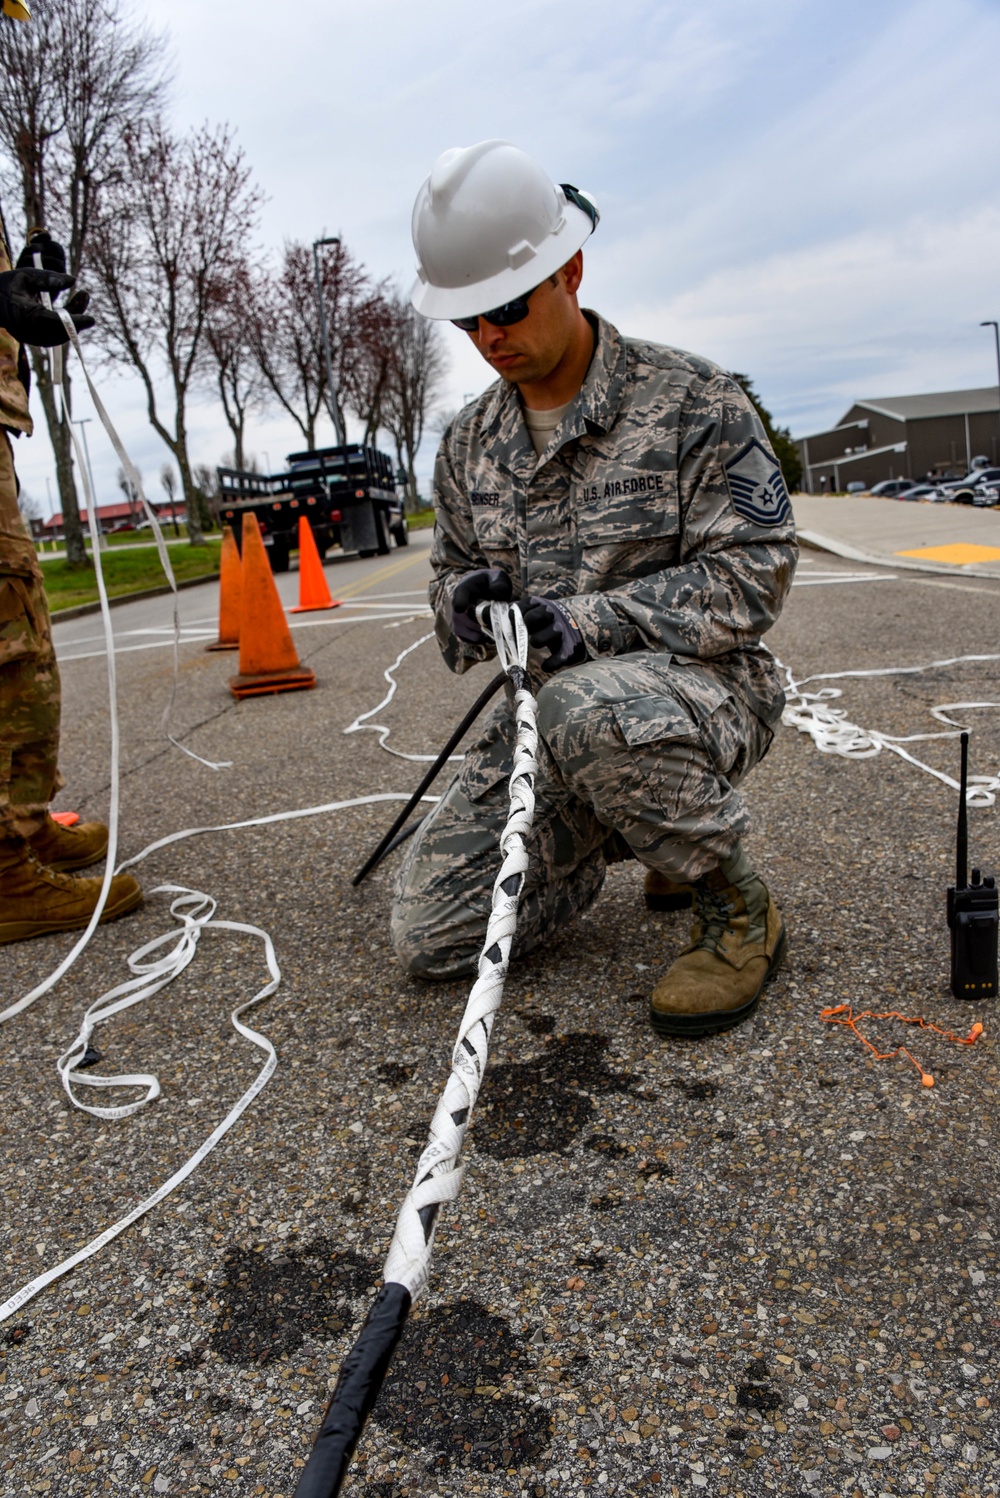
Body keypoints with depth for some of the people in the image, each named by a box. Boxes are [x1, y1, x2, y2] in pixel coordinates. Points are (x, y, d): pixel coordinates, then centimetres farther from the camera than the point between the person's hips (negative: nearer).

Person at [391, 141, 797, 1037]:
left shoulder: (692, 401, -8)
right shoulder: (470, 444, 9)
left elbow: (753, 573, -12)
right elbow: (453, 573, 18)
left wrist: (589, 621, -25)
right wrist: (465, 603, -9)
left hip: (700, 687, -5)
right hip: (548, 705, 6)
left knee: (592, 707, -44)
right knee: (429, 937, -4)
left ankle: (738, 910, -14)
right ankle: (625, 834, 19)